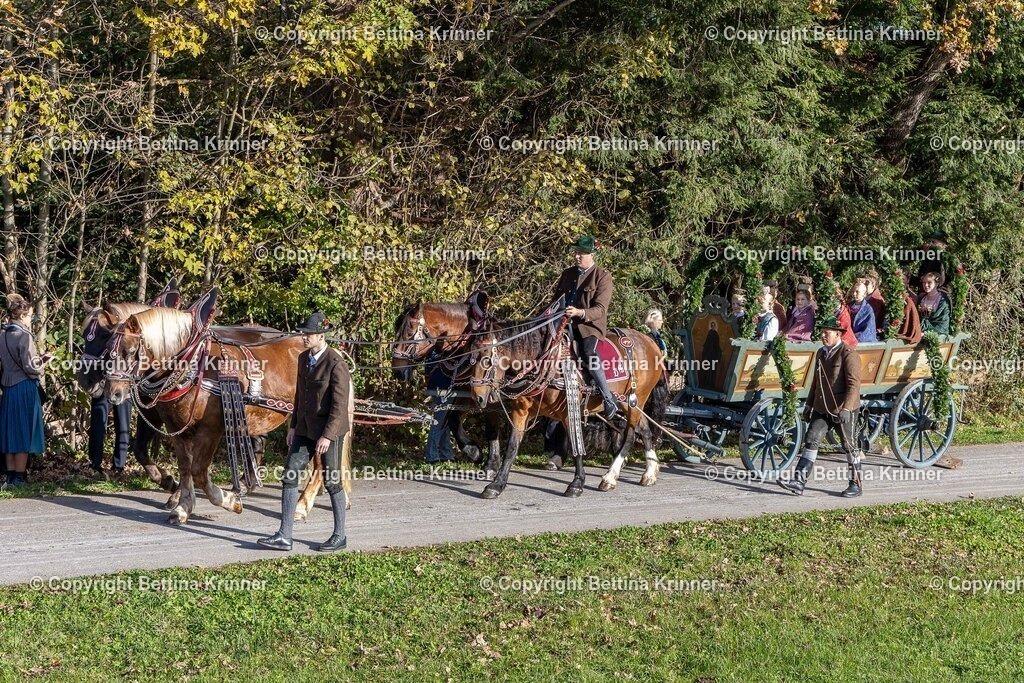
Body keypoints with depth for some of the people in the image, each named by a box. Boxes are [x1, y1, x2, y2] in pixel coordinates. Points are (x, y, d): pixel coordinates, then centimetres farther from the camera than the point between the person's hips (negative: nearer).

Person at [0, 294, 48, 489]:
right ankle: (19, 478, 2)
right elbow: (30, 367, -19)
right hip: (25, 388, -7)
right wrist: (42, 363, 2)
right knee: (23, 432, 0)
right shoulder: (24, 336, -15)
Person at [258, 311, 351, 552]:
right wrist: (293, 426, 16)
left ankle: (340, 535, 19)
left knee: (332, 481, 3)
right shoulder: (304, 358, 7)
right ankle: (284, 536, 3)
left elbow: (340, 405, -19)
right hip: (305, 429, 8)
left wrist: (327, 436, -23)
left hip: (328, 430, -8)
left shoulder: (336, 365, -18)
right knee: (289, 476, 1)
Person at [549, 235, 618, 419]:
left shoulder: (602, 276, -4)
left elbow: (600, 309, -11)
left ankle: (609, 399, -26)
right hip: (568, 323, 7)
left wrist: (579, 313, -29)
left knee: (588, 353, -32)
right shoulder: (568, 273, 14)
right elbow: (557, 297, 23)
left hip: (591, 325, -6)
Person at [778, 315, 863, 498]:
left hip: (844, 410, -7)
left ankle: (856, 485, 14)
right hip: (822, 409, 7)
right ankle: (799, 482, -5)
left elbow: (854, 384, -20)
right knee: (811, 441, -2)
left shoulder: (849, 355, -13)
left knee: (849, 447, 3)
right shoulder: (821, 353, 13)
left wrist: (846, 409, -29)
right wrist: (809, 405, 20)